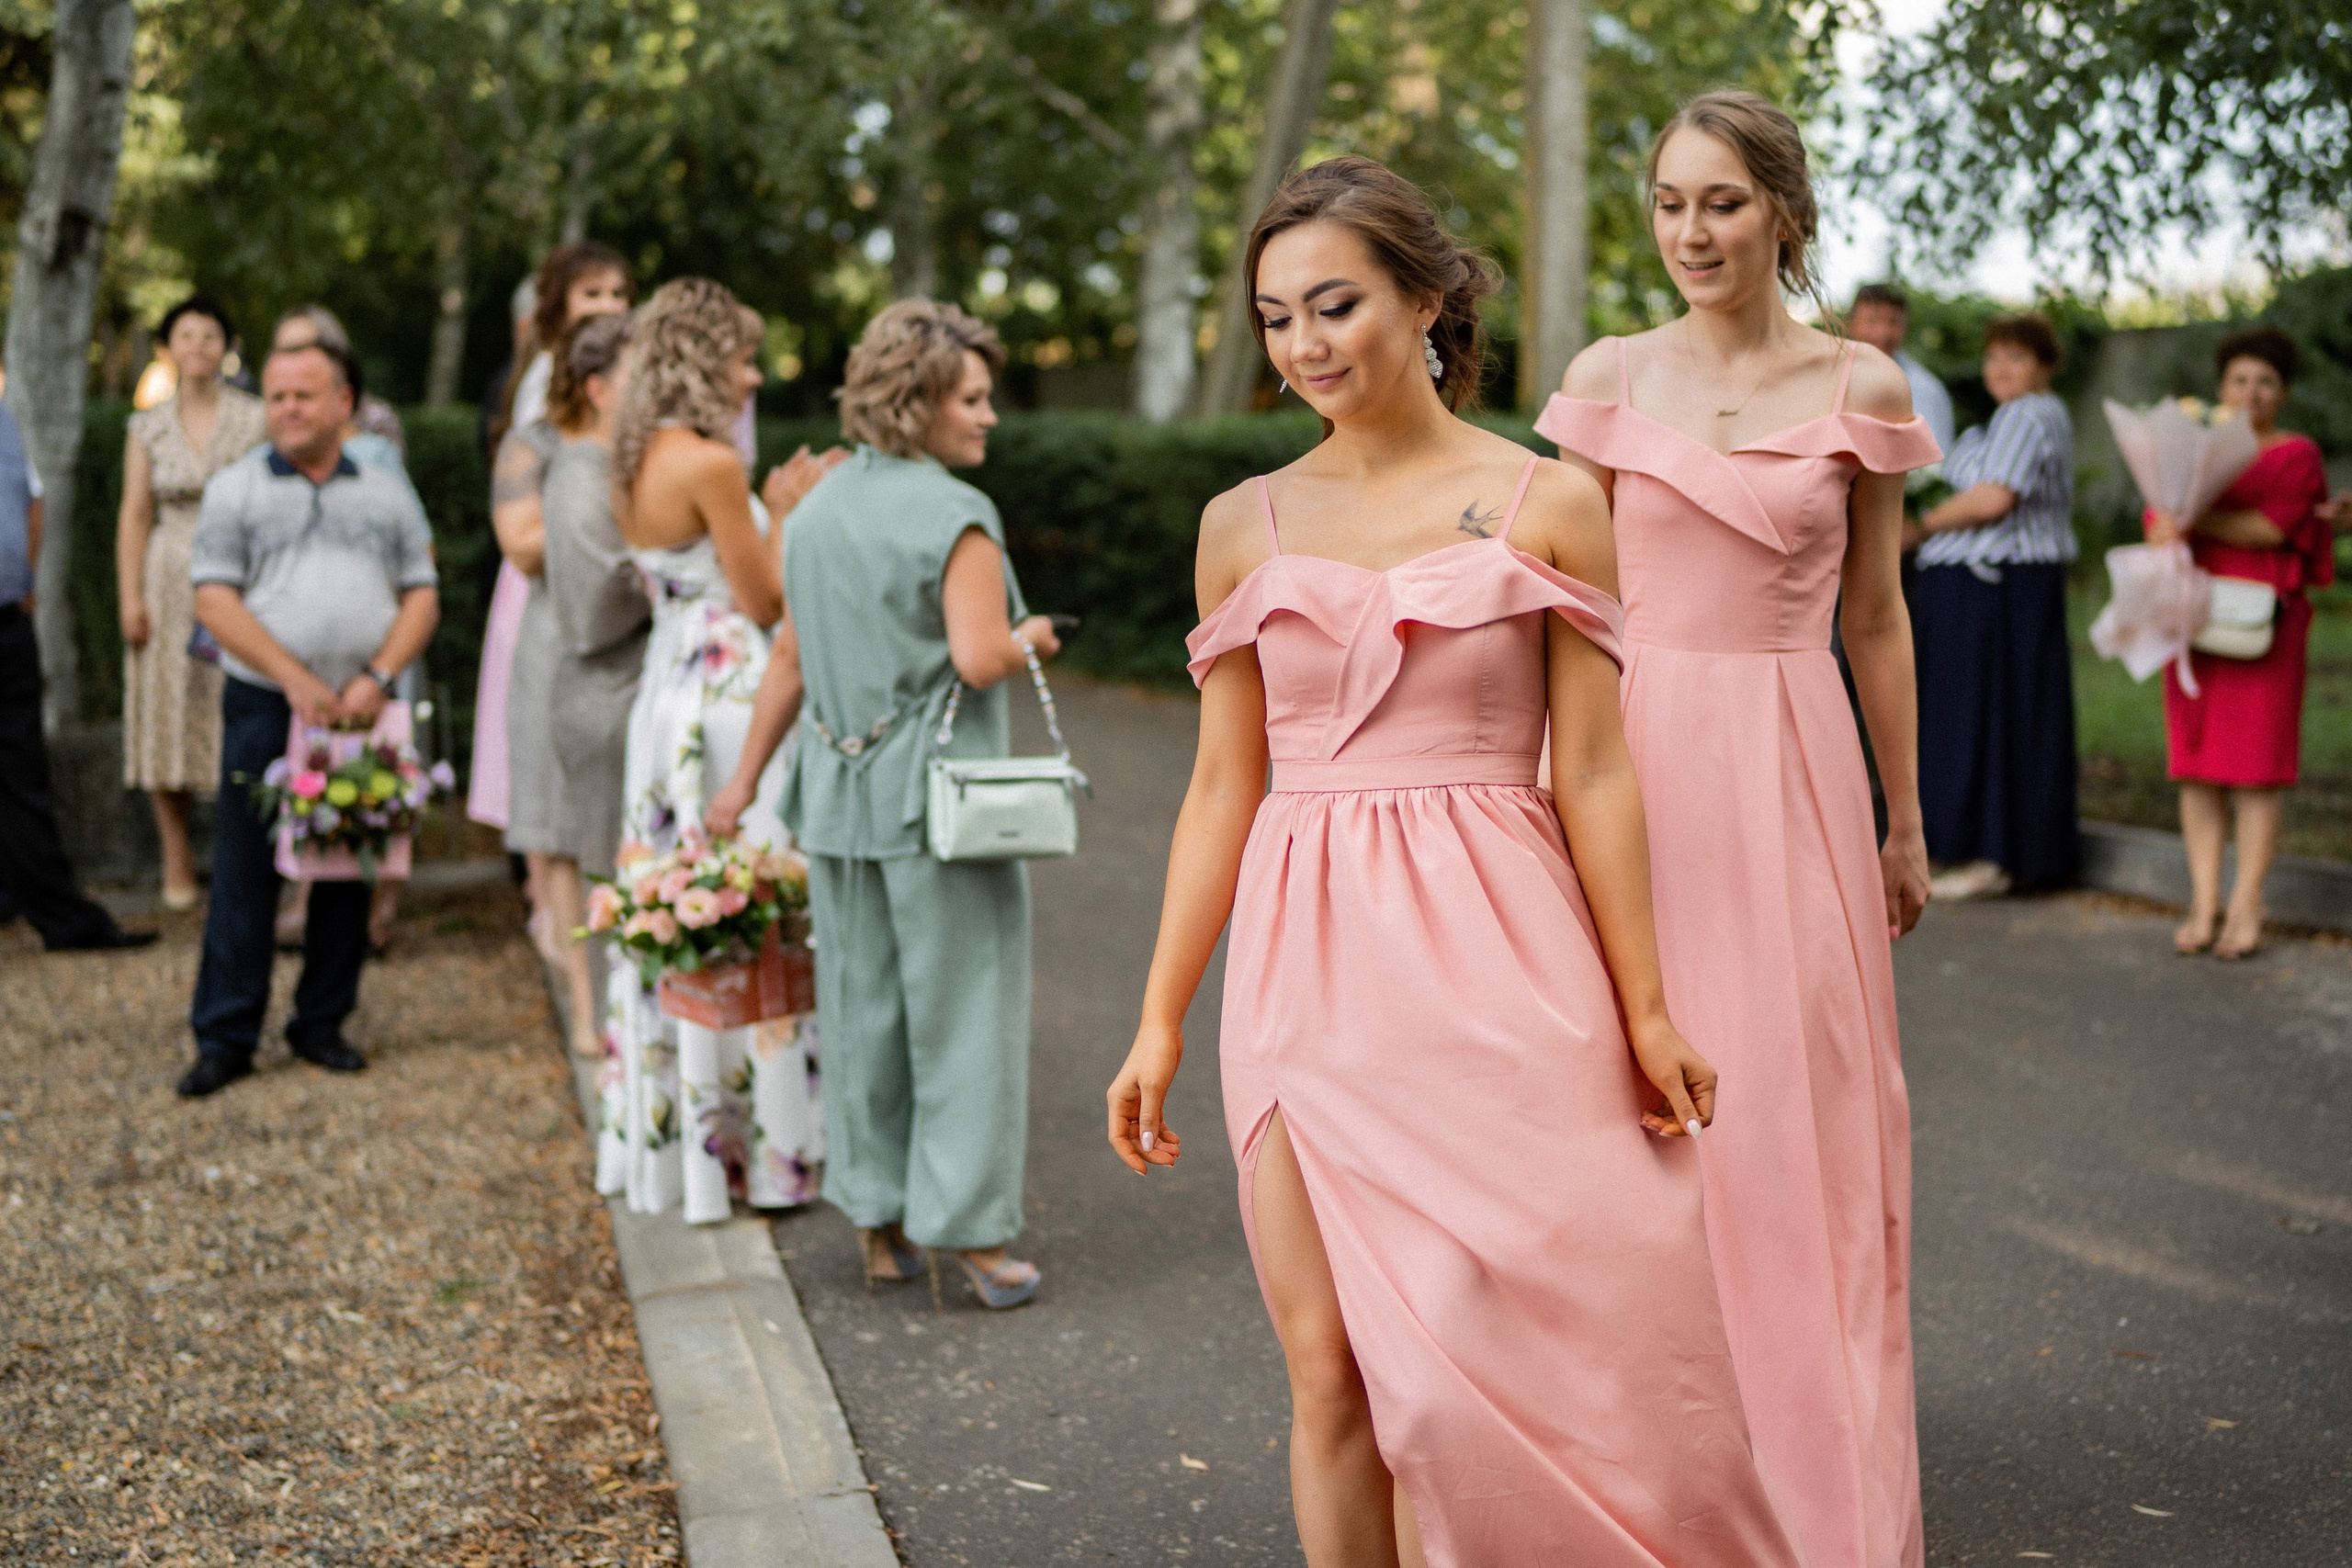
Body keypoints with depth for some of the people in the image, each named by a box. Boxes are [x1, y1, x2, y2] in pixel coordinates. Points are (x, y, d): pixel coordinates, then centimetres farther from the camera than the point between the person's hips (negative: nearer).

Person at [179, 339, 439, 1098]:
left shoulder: (386, 493, 10)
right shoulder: (236, 488, 3)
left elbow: (422, 595, 6)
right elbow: (214, 599, -4)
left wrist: (378, 678, -10)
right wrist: (296, 679, -13)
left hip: (361, 713, 2)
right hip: (264, 706, -2)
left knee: (348, 871, 7)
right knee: (245, 872, -1)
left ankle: (322, 1024, 19)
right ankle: (225, 1037, 6)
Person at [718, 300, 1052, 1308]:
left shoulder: (820, 505, 9)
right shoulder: (957, 518, -13)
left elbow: (790, 656, 11)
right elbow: (978, 660, -22)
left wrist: (748, 775, 17)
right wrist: (1029, 641, -1)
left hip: (840, 793, 7)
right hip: (940, 795, -7)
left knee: (863, 1007, 14)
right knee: (961, 1009, 2)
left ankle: (879, 1225, 24)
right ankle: (971, 1231, 6)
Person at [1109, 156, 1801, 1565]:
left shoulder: (1545, 505, 1)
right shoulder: (1247, 524, 9)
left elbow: (1593, 775, 1)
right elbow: (1224, 786, 10)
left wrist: (1642, 1008, 0)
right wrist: (1160, 1019, 8)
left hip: (1489, 962, -2)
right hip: (1307, 967, 3)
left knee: (1477, 1353, -4)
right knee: (1331, 1367, 4)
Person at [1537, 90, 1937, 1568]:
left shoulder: (1857, 388, 3)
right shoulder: (1608, 379, 5)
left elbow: (1876, 618, 8)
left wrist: (1907, 822, 10)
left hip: (1793, 772, -1)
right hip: (1638, 758, 1)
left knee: (1797, 1120, 2)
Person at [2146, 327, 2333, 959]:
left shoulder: (2298, 455, 2)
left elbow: (2272, 526, -13)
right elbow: (2159, 524, 6)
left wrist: (2194, 521, -15)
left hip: (2263, 625, -4)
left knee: (2257, 764, -5)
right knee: (2197, 765, 1)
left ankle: (2246, 907, -3)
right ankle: (2202, 905, 4)